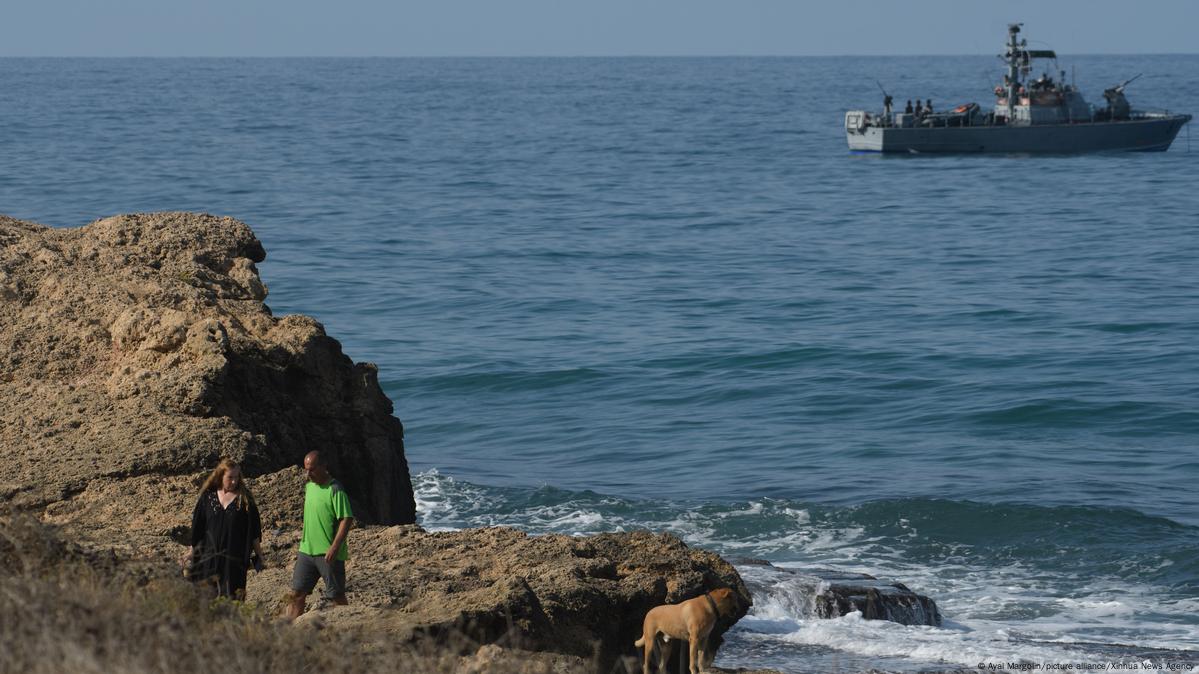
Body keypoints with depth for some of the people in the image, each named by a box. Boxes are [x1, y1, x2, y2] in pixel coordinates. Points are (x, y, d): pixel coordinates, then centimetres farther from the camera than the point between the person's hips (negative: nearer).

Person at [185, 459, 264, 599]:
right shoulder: (208, 497, 5)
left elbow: (254, 530, 2)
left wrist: (258, 555, 1)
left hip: (235, 557, -2)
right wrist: (192, 551, 15)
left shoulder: (244, 499, 0)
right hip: (209, 556, 2)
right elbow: (197, 527, 12)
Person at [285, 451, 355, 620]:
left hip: (328, 554, -8)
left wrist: (334, 547, -24)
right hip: (307, 551, 8)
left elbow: (347, 519, -18)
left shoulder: (335, 490, -14)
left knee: (337, 597, 0)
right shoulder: (309, 486, 12)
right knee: (296, 594, 6)